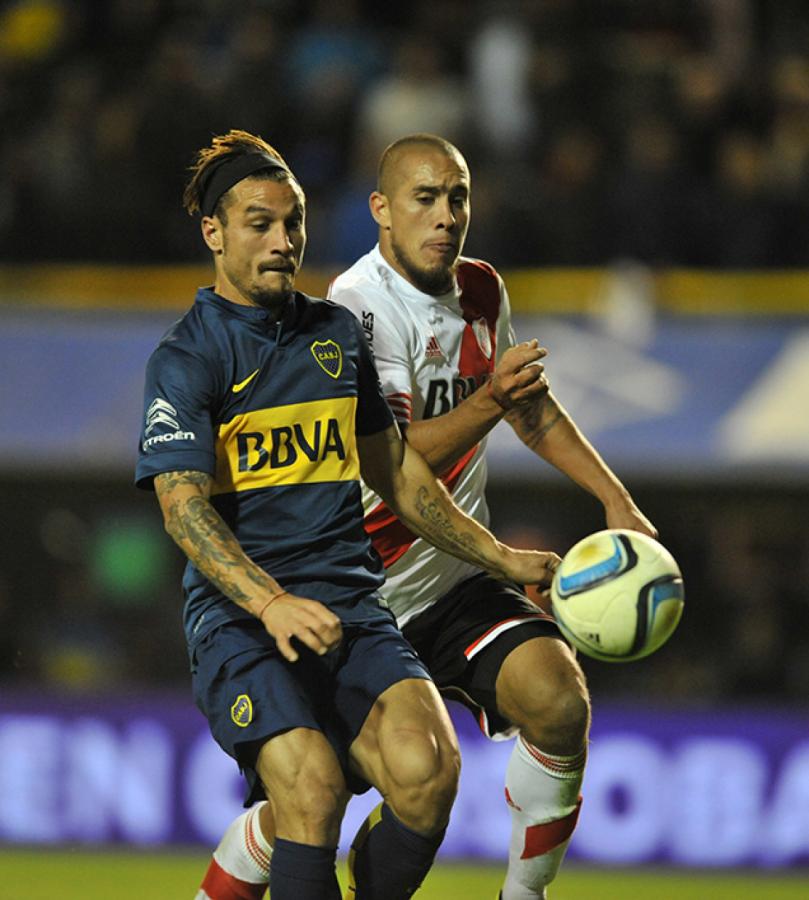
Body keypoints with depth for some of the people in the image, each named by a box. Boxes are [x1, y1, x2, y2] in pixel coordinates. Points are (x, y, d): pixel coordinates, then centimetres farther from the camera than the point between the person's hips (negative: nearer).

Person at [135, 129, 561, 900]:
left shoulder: (337, 333, 18)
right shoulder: (185, 358, -1)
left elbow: (393, 473, 29)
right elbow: (183, 505, -13)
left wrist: (501, 560, 26)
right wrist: (271, 604, -29)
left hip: (350, 603, 5)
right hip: (237, 613, -5)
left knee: (426, 769, -22)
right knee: (313, 785, -29)